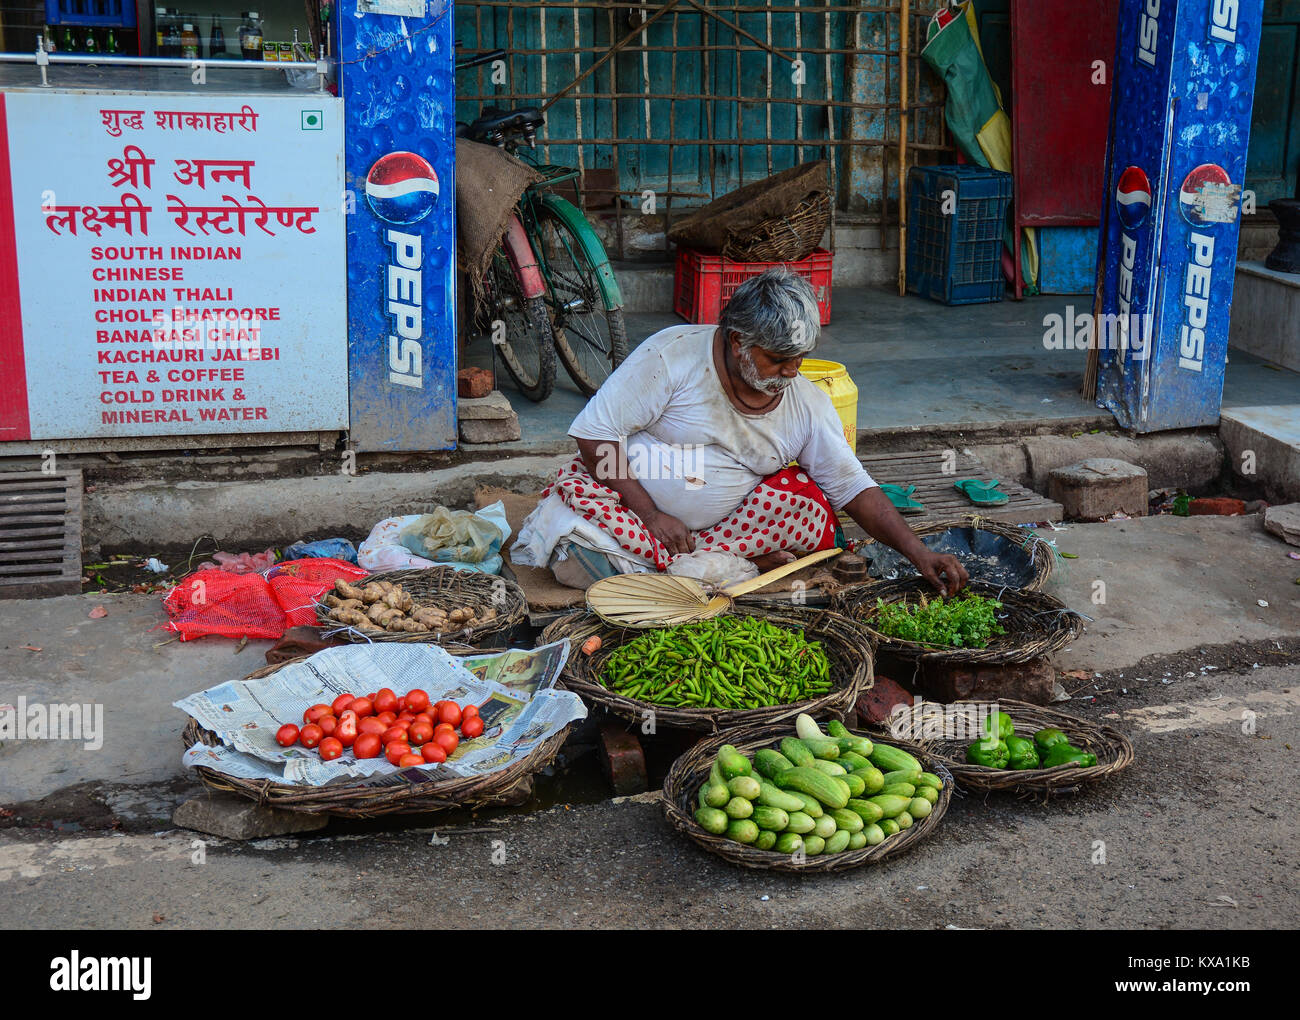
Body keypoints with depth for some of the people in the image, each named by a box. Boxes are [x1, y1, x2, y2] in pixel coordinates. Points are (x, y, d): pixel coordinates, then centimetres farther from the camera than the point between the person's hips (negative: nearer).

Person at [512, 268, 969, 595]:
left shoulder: (808, 404, -4)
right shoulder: (675, 353, -17)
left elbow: (856, 489, -3)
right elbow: (595, 432, -17)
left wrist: (918, 553, -15)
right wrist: (651, 514, -21)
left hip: (720, 521, 4)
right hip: (625, 496, -4)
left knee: (810, 509, -22)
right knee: (583, 562, -34)